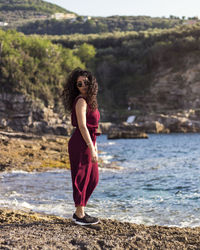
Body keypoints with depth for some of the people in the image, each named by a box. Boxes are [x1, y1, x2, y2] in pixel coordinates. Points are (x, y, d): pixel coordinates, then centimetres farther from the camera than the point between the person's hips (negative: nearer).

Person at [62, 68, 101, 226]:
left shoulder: (90, 100, 14)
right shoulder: (80, 101, -14)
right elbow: (82, 126, -21)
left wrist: (94, 146, 21)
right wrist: (92, 149, -23)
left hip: (88, 142, 10)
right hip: (80, 144, -10)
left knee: (93, 179, 14)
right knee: (81, 178, -2)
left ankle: (80, 211, 24)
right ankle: (79, 215, 7)